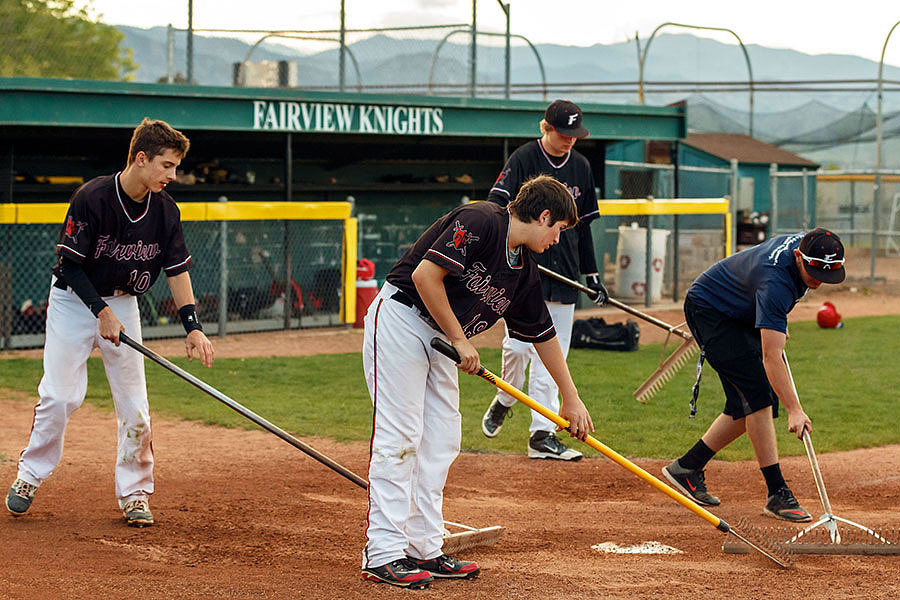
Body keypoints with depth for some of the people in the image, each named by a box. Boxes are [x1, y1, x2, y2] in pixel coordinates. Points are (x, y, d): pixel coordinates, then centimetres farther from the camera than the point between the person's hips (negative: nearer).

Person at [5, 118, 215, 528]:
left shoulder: (165, 209, -9)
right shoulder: (92, 198, -23)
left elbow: (177, 270, -3)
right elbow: (70, 264, -18)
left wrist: (193, 328, -12)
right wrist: (101, 311, -22)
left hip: (123, 302, 4)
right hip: (74, 299, -4)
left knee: (134, 402, -2)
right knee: (60, 396, -8)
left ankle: (134, 493, 9)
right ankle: (29, 476, 11)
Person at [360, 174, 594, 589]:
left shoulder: (525, 273, 7)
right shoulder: (479, 222, -18)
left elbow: (543, 334, 18)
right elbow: (425, 275, -24)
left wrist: (571, 399, 22)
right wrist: (460, 339, -16)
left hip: (442, 336, 9)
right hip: (399, 319, -9)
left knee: (441, 440, 6)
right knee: (400, 437, -11)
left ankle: (424, 550, 12)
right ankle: (384, 554, -9)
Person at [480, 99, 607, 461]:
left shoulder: (581, 167, 13)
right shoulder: (523, 160, -3)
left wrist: (592, 274, 16)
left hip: (563, 280, 5)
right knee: (518, 345, -12)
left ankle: (542, 435, 4)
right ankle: (504, 401, 18)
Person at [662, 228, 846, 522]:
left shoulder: (804, 243, -14)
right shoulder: (775, 280, -39)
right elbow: (771, 356, -43)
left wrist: (777, 326, 12)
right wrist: (794, 409, -48)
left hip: (741, 315, 9)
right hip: (708, 308, -9)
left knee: (748, 404, 4)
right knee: (758, 395, -19)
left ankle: (687, 467, 14)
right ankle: (777, 493, -18)